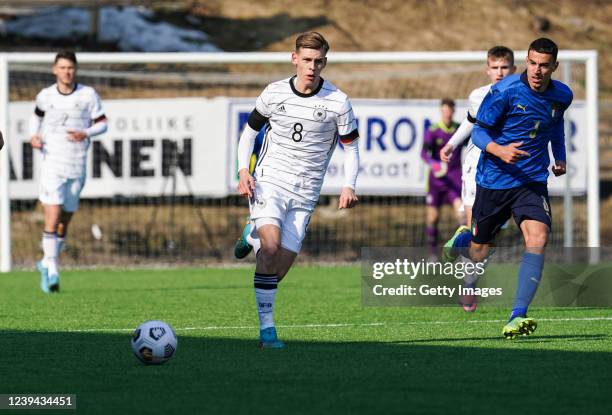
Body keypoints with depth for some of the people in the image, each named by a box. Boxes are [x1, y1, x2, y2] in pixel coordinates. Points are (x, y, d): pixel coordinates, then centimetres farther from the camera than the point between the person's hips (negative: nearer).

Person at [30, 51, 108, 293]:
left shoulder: (88, 95, 0)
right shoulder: (45, 96, 2)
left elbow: (102, 124, 5)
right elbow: (37, 116, 21)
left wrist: (86, 133, -15)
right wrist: (33, 135, 2)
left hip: (77, 168, 1)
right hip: (51, 166, -1)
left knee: (64, 223, 10)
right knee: (52, 220, -15)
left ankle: (47, 264, 29)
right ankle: (52, 271, -14)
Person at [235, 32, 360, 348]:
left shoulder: (337, 102, -3)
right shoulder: (274, 93, 0)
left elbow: (351, 147, 5)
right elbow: (249, 130, 12)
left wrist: (349, 186, -11)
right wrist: (243, 171, -3)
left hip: (305, 193, 1)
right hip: (269, 182, -1)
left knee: (281, 266, -4)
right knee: (271, 246, -24)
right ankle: (266, 328, -20)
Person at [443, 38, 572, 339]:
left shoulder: (562, 96, 0)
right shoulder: (504, 91, -15)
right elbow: (478, 132, -11)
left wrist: (560, 157, 17)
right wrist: (499, 150, -30)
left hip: (532, 182, 2)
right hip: (493, 180, -2)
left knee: (537, 238, -24)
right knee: (479, 251, 10)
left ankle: (517, 317, -26)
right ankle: (462, 240, 51)